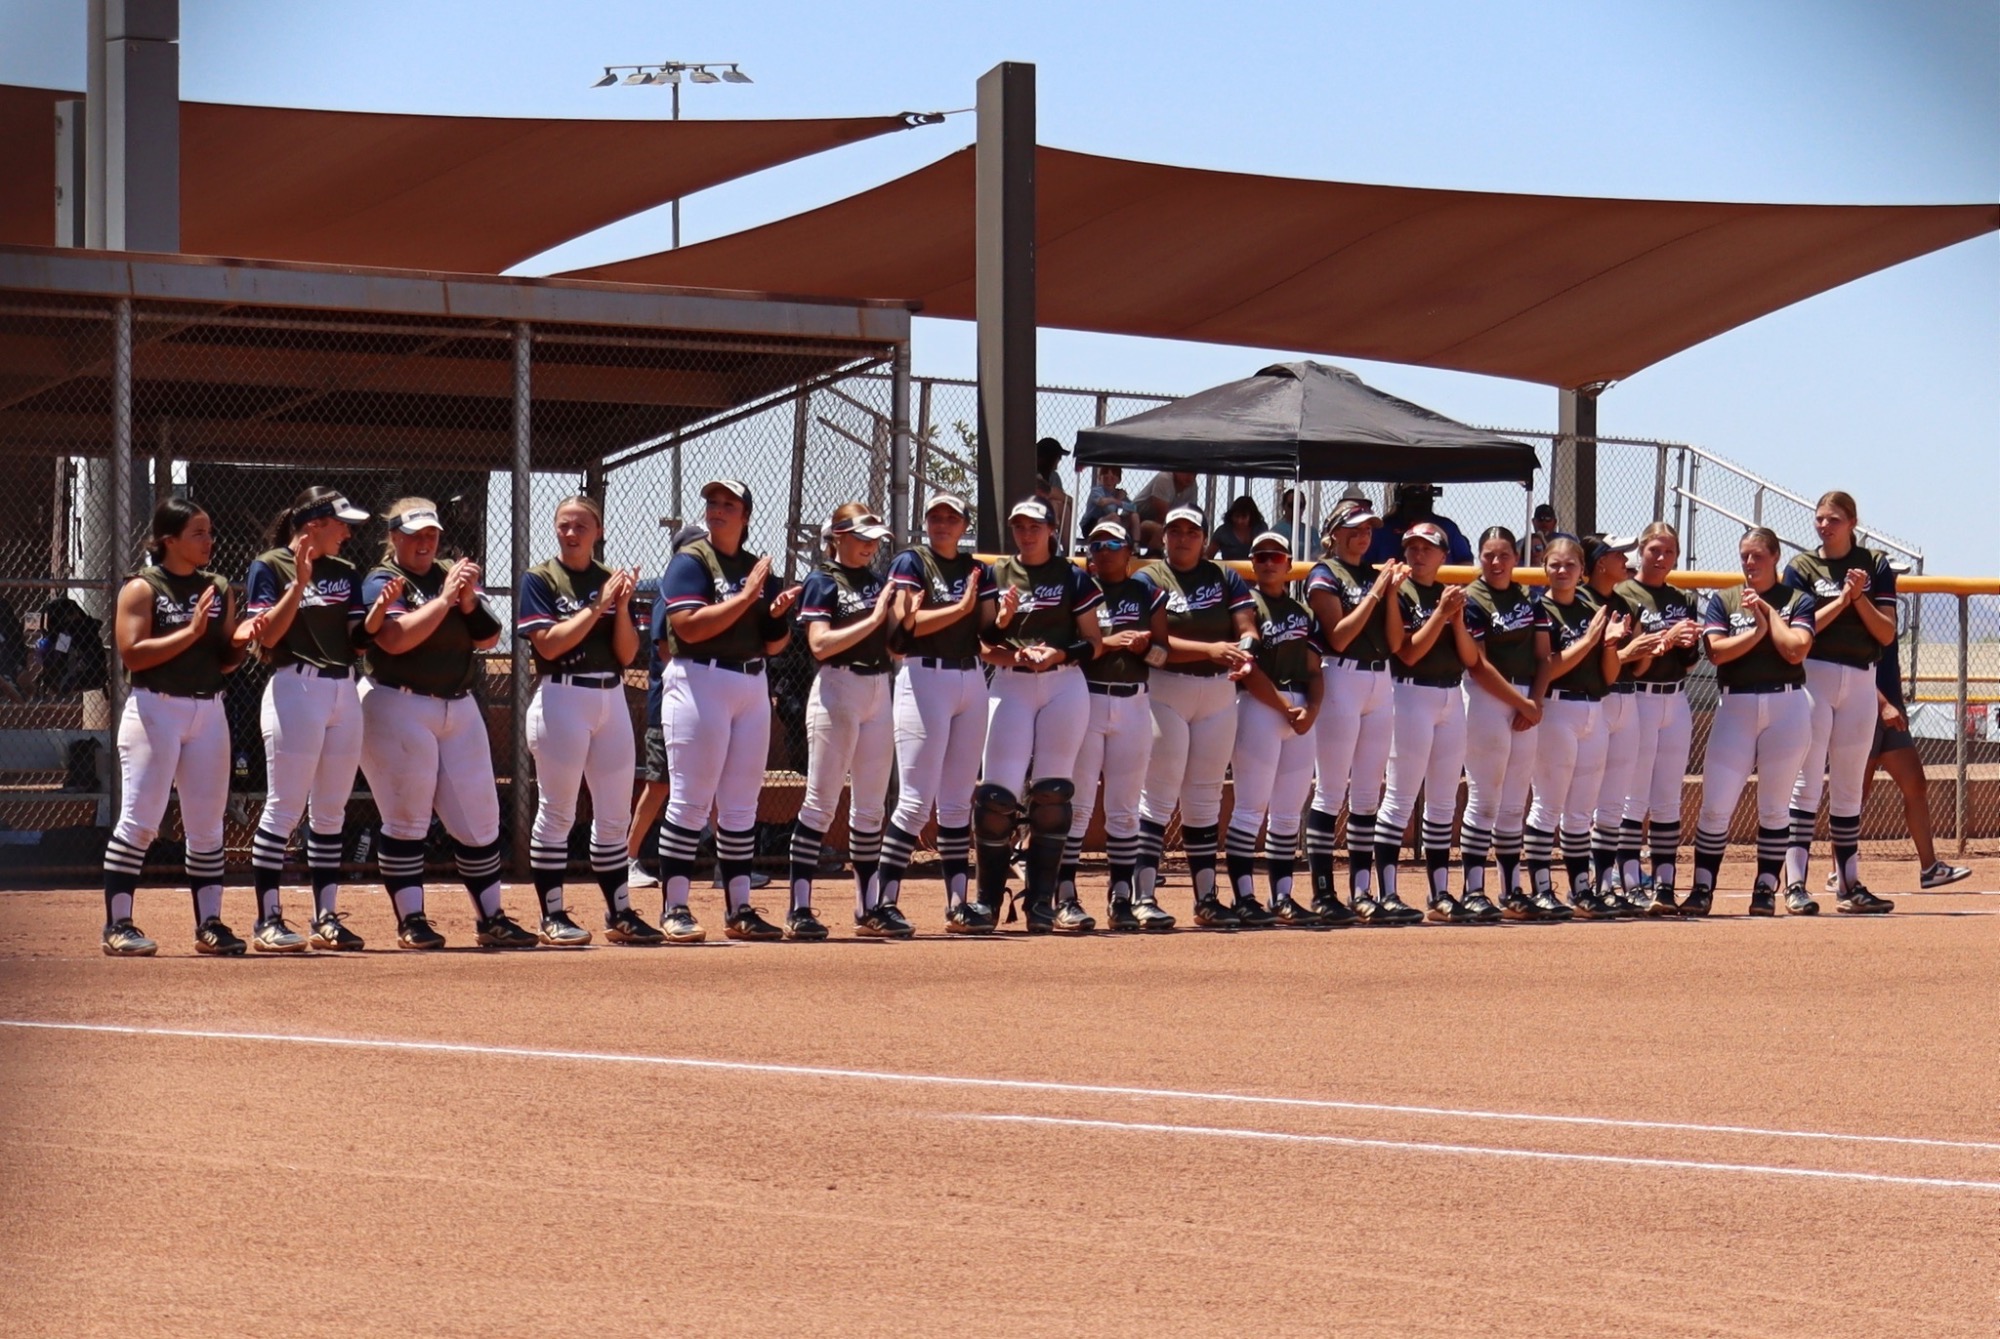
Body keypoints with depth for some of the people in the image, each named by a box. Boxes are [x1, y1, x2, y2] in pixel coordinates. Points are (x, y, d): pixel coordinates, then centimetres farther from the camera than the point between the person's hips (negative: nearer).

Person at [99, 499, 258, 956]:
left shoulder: (219, 590, 12)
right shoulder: (142, 588, -5)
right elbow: (132, 654, -15)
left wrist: (238, 642, -6)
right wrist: (191, 633, -20)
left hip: (208, 710, 6)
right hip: (155, 709, -6)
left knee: (207, 826, 7)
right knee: (140, 820, -8)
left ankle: (209, 924, 12)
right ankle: (117, 926, -5)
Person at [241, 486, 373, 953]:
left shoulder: (344, 574, 15)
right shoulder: (270, 568, -3)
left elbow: (359, 641, 13)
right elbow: (267, 636, -12)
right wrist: (299, 582, -18)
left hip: (344, 691, 7)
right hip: (294, 689, -7)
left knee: (331, 811, 8)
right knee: (284, 808, -7)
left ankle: (326, 917, 12)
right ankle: (268, 920, -5)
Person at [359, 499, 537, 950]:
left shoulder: (454, 575, 13)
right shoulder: (382, 582, -4)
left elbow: (487, 637, 4)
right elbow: (395, 639, -21)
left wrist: (468, 599, -13)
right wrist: (445, 598, -21)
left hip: (459, 709, 6)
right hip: (399, 707, -6)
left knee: (479, 817, 5)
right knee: (406, 819, -5)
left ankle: (491, 918, 11)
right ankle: (410, 920, -1)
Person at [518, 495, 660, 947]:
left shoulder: (614, 580, 11)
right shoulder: (540, 580, -2)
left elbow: (627, 654, 6)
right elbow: (549, 644, -14)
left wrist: (622, 606, -9)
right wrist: (598, 605, -15)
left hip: (611, 699, 5)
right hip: (560, 700, -5)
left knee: (615, 815, 8)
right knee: (556, 812, -3)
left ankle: (619, 914, 14)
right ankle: (552, 916, 0)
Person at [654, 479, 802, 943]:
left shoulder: (758, 569, 15)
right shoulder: (690, 561, -4)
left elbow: (773, 645, 15)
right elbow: (689, 626, -18)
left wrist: (779, 614, -6)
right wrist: (746, 597, -18)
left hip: (752, 687, 6)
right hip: (699, 682, -6)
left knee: (742, 804, 8)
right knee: (690, 800, -7)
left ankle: (739, 909, 13)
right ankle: (674, 909, -5)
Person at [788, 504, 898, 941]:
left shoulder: (880, 584, 15)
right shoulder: (822, 584, -4)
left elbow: (895, 645, 15)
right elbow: (820, 644, -17)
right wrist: (874, 619, -18)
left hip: (881, 690, 7)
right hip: (837, 689, -7)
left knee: (871, 807, 10)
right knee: (821, 802, -8)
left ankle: (868, 907, 15)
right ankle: (799, 908, -8)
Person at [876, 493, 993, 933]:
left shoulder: (978, 571, 15)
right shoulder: (911, 563, -1)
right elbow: (907, 623, -14)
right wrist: (961, 608, -17)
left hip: (971, 679, 6)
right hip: (924, 678, -6)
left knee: (958, 801, 8)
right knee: (917, 800, -10)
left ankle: (958, 904, 10)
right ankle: (884, 903, -9)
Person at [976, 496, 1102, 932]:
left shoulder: (1073, 578, 8)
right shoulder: (996, 576, 10)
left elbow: (1094, 643, 6)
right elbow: (981, 642, 3)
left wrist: (1060, 655, -13)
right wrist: (1015, 655, -16)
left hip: (1064, 686, 0)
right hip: (1009, 686, 0)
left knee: (1052, 792, -1)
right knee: (998, 791, -8)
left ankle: (1042, 902, 0)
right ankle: (988, 899, 0)